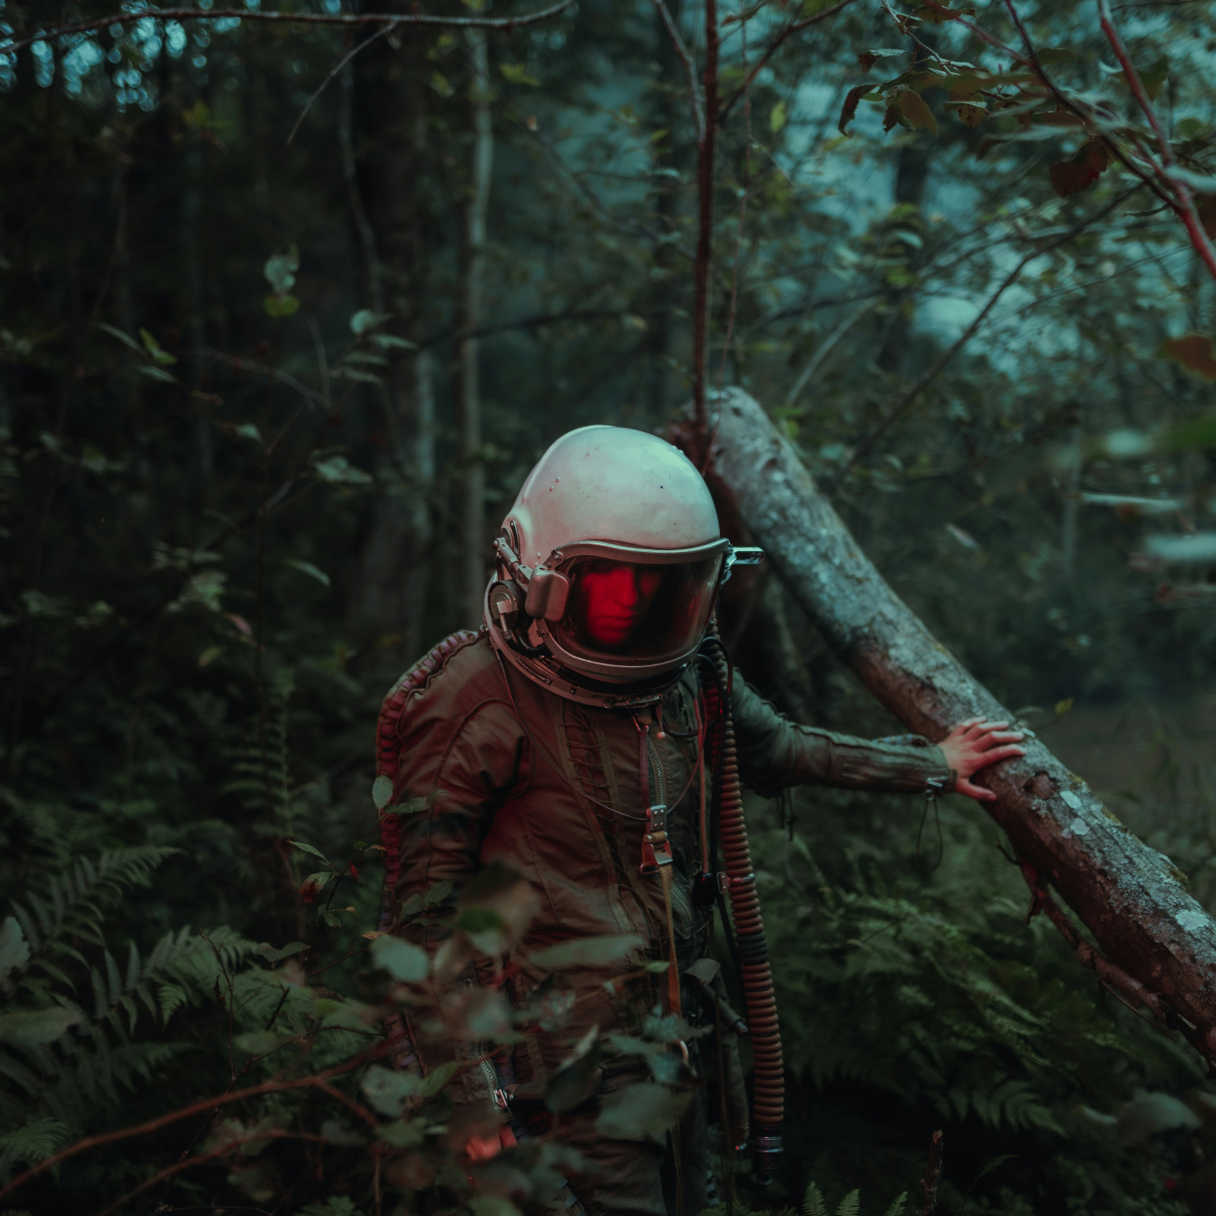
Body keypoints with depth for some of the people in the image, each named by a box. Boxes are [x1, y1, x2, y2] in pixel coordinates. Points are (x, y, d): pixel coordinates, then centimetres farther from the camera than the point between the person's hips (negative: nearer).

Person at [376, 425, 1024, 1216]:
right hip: (573, 1057, -6)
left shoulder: (689, 676, 3)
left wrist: (931, 766, 31)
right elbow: (424, 909, -14)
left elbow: (779, 751, 24)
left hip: (680, 1035, 7)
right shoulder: (480, 702, -16)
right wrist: (468, 1091, -15)